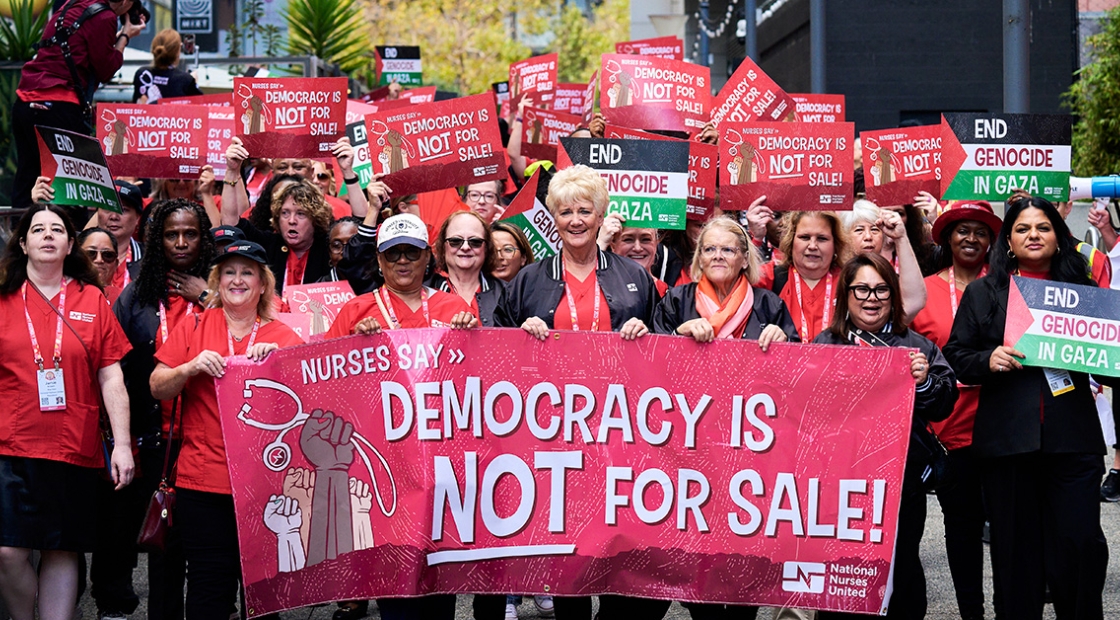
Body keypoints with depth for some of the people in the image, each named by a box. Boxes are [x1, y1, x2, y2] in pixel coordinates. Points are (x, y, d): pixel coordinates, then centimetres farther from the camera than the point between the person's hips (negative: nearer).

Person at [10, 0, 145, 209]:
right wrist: (125, 36, 10)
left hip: (24, 102, 8)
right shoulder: (103, 17, -7)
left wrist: (120, 34, 26)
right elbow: (105, 70, -2)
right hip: (58, 108, -8)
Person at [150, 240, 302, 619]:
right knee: (209, 589, -1)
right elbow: (158, 389, 5)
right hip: (204, 479, 0)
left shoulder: (282, 336, 8)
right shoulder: (195, 327, 7)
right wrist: (192, 368, -13)